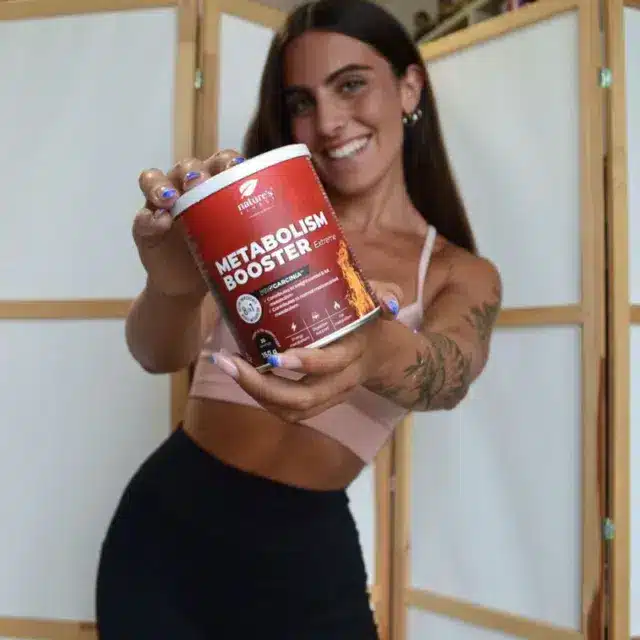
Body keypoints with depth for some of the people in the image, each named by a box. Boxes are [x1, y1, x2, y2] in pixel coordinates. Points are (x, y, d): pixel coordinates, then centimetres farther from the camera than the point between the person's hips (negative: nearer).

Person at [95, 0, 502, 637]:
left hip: (304, 553, 0)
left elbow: (451, 376, -23)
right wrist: (171, 289, -39)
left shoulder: (462, 276, -1)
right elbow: (161, 353, -16)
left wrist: (380, 352, -46)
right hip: (166, 522, 1)